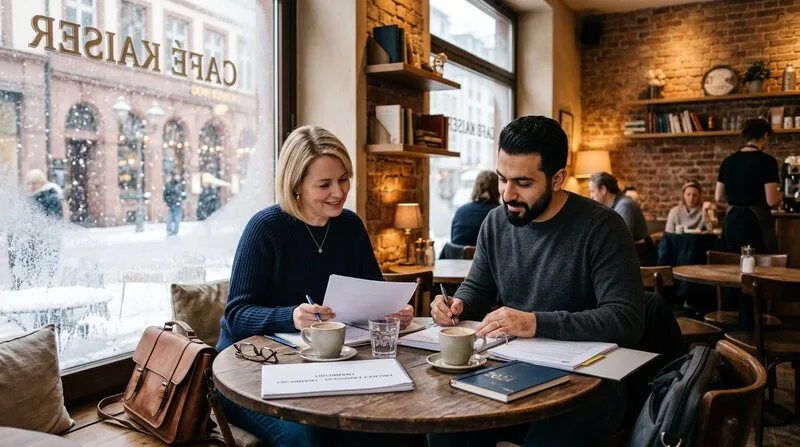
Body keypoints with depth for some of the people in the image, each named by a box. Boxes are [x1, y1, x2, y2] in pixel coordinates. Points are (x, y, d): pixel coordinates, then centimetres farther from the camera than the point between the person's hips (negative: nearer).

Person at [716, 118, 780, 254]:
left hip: (731, 220, 6)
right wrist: (778, 197, 9)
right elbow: (771, 201, -12)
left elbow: (718, 197, 8)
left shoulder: (728, 160, 6)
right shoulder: (767, 161, -10)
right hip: (757, 221, -6)